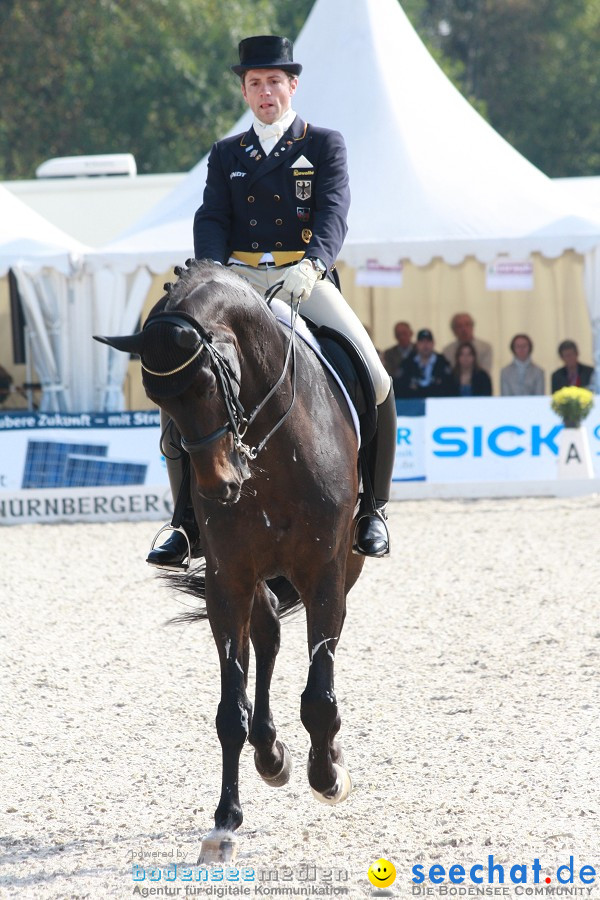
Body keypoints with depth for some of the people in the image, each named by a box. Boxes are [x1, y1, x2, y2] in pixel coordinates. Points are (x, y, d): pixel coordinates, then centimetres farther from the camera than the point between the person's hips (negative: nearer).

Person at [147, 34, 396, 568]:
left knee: (374, 381, -21)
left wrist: (312, 265, -28)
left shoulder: (325, 145, 9)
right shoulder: (227, 155, 18)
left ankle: (372, 508, -4)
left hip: (305, 279, -2)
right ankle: (190, 518, -9)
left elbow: (333, 213, -7)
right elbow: (211, 221, 5)